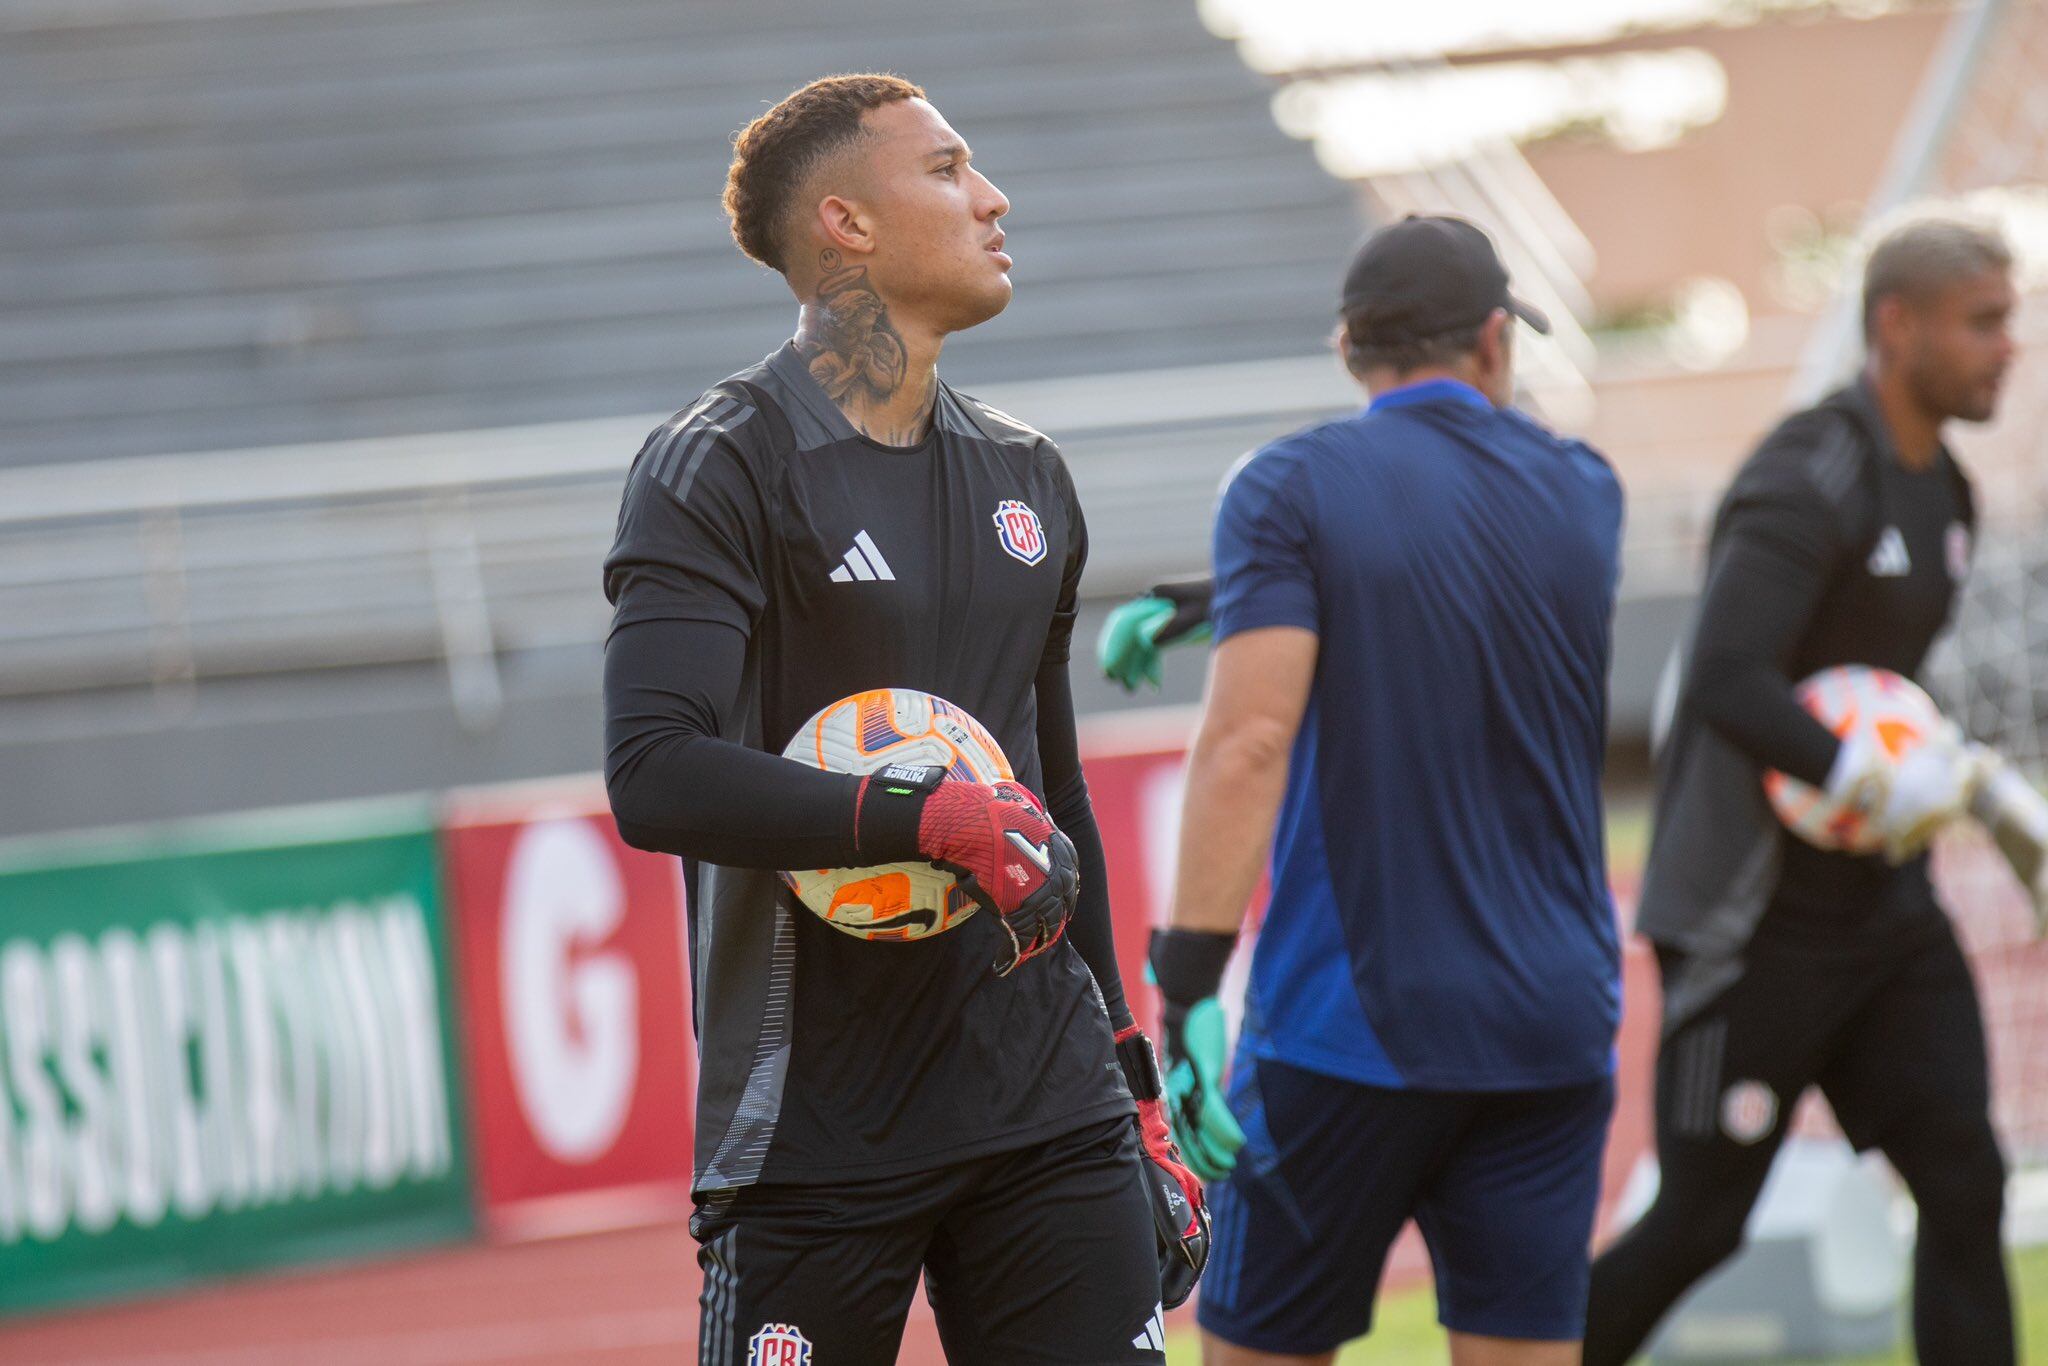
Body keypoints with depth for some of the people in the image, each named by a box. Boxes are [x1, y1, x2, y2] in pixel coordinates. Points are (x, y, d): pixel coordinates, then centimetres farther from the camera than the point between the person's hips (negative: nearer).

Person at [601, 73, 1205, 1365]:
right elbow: (656, 777, -19)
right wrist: (933, 818, -25)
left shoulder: (1027, 477, 16)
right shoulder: (719, 468, -6)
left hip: (1049, 1112, 6)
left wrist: (1135, 1091, 21)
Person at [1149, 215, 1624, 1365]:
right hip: (1554, 1031, 3)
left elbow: (1250, 737, -18)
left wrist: (1190, 980, -21)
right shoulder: (1585, 495, 9)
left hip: (1346, 1027, -3)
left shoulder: (1292, 489, -5)